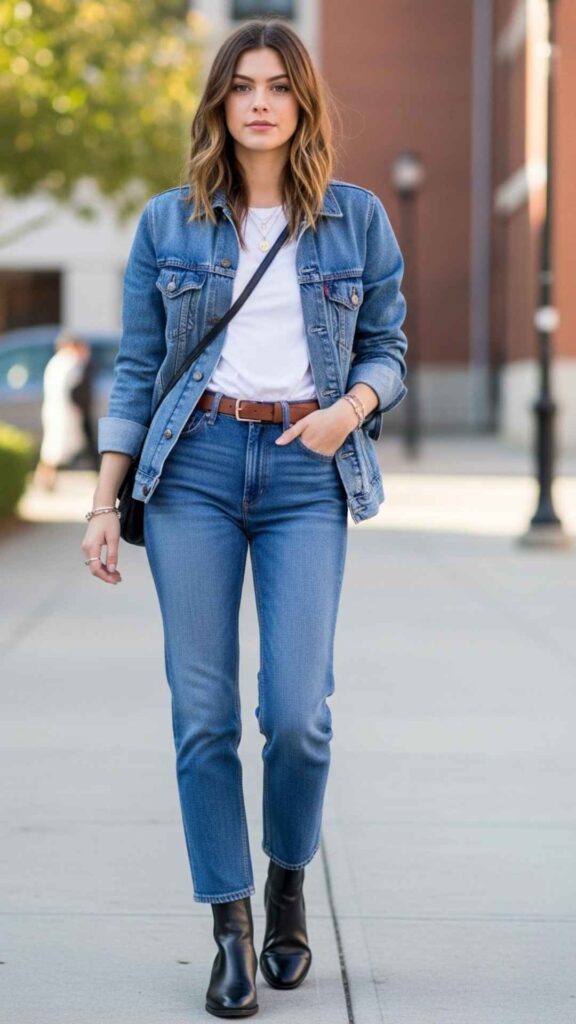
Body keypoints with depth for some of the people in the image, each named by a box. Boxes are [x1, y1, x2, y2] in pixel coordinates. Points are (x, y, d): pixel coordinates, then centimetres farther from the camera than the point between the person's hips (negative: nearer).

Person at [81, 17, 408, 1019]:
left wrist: (352, 406, -9)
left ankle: (288, 881, 20)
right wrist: (103, 503, 3)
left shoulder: (358, 219, 7)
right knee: (203, 713, -2)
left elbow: (386, 347, 13)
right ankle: (231, 930, 10)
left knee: (296, 713, -9)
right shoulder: (168, 223, 7)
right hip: (192, 466, 1)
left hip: (307, 473, 0)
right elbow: (136, 369, 9)